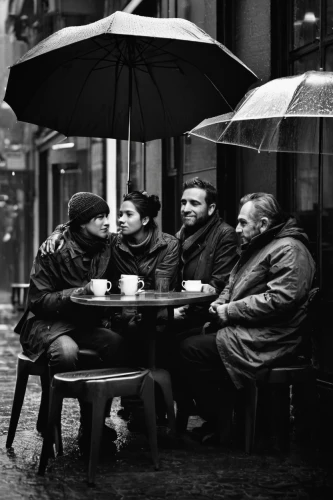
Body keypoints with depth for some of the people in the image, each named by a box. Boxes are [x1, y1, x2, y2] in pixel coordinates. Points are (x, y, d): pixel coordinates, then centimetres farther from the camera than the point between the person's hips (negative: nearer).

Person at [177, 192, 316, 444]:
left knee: (192, 350, -20)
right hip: (245, 330, 10)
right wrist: (221, 303, 3)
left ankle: (219, 424, -8)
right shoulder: (255, 247, 20)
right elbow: (233, 286, 27)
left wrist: (229, 311, -18)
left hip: (267, 342, -10)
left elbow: (279, 299, -24)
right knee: (184, 337, -2)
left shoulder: (289, 250, -13)